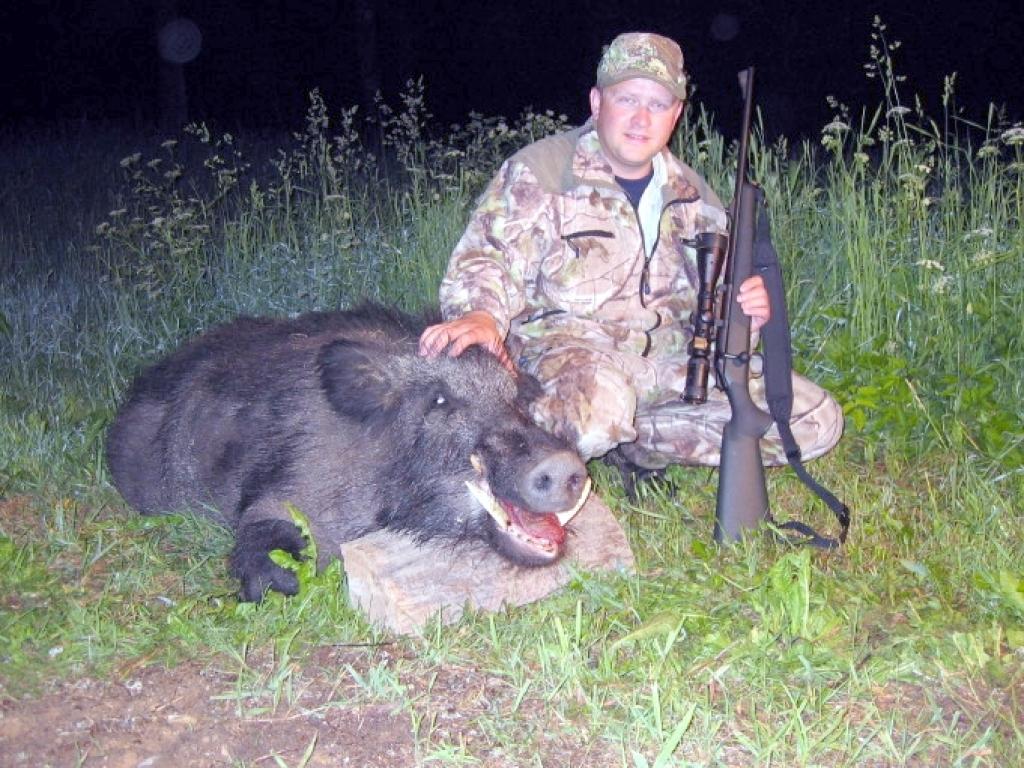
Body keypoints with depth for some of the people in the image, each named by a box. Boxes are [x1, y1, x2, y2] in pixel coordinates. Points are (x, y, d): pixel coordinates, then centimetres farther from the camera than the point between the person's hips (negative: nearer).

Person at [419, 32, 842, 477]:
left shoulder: (692, 193, 13)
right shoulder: (537, 172, -3)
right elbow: (487, 259, -11)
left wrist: (745, 309, -5)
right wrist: (480, 315, -35)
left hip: (672, 362, 6)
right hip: (565, 346, -6)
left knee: (818, 419, -5)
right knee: (598, 405, -43)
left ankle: (634, 435, -5)